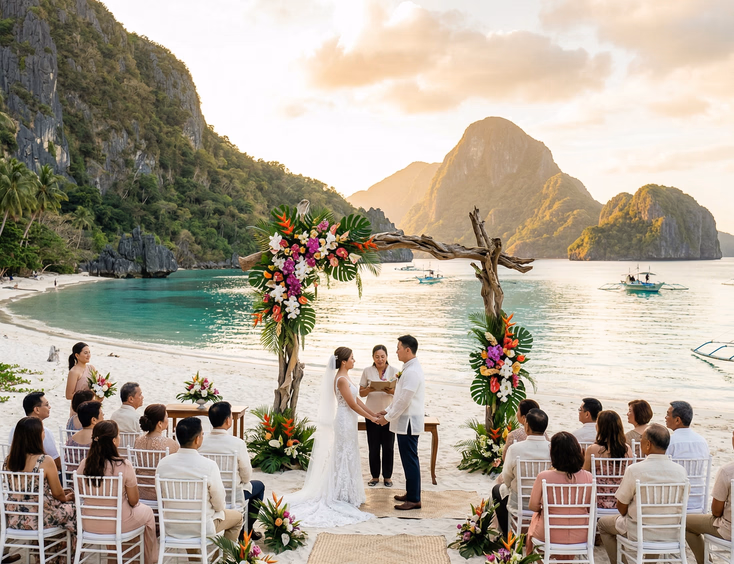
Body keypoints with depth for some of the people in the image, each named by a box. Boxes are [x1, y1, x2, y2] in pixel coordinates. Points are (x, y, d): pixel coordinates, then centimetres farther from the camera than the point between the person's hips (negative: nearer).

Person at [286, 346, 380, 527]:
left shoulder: (344, 377, 11)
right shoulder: (341, 379, -20)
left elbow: (356, 400, 14)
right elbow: (352, 404, -19)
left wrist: (374, 413, 12)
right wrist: (371, 418, -11)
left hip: (348, 421, 10)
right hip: (345, 421, -10)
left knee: (348, 457, 16)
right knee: (346, 457, -1)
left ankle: (347, 494, 25)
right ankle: (344, 497, 8)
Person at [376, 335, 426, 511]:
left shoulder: (412, 372, -20)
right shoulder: (409, 368, 13)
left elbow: (404, 400, -22)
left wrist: (388, 417, -13)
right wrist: (388, 410, 15)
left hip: (408, 423, -10)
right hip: (406, 422, 10)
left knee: (410, 460, -3)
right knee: (409, 459, 16)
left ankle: (414, 499, 3)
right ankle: (411, 493, 26)